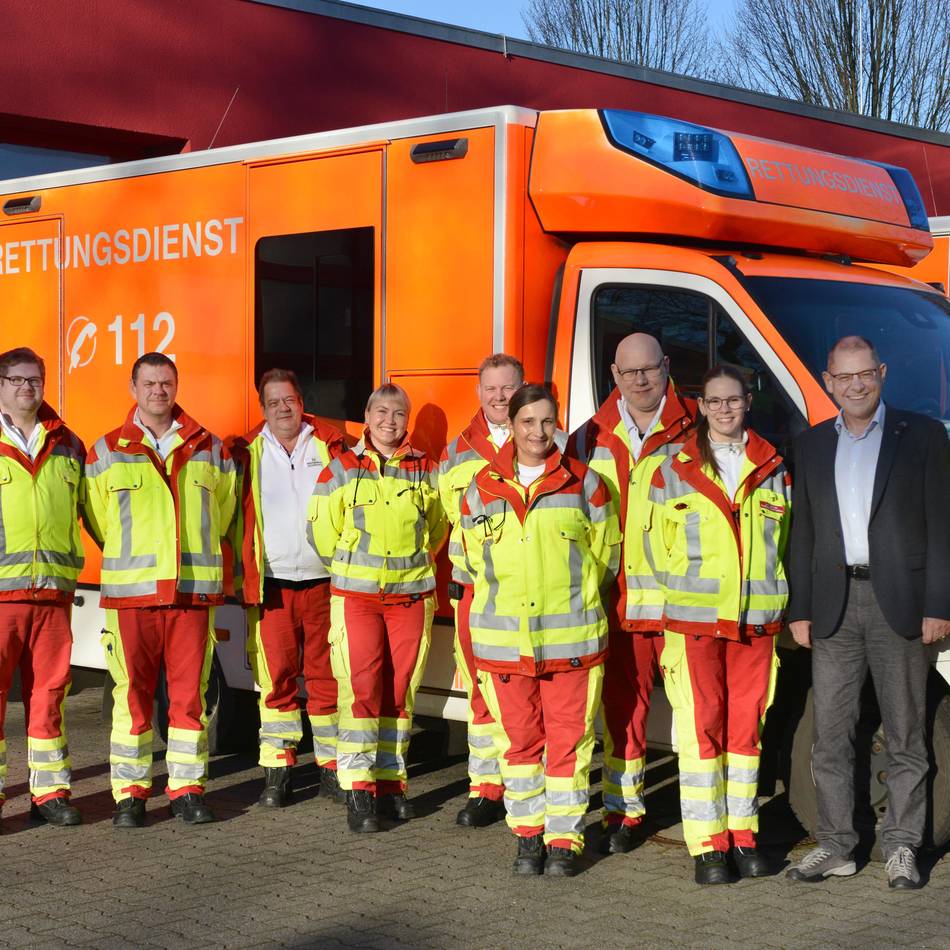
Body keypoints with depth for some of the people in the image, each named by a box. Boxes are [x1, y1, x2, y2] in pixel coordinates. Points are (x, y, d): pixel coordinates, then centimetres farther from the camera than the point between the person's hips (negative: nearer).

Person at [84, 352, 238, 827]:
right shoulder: (107, 451, 6)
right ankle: (130, 793, 8)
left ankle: (187, 790, 11)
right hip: (131, 591, -1)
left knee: (190, 692, 3)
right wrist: (131, 558, 11)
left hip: (194, 590, 1)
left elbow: (221, 514, 18)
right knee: (133, 693, 1)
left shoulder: (210, 449, 10)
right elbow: (98, 520, 11)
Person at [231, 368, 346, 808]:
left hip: (324, 581, 0)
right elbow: (235, 516, 9)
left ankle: (332, 767, 11)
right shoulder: (247, 453, 7)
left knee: (326, 675, 3)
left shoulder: (329, 445, 7)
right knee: (276, 676, 1)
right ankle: (278, 771, 7)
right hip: (271, 585, 0)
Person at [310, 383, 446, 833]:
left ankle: (390, 783, 15)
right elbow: (324, 533, 6)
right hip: (355, 596, -2)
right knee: (361, 687, -8)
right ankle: (358, 790, -7)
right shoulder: (341, 470, 0)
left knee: (400, 690, 6)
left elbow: (436, 531, 18)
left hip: (411, 594, 2)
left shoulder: (426, 471, 6)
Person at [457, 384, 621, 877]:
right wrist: (506, 597, 11)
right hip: (504, 638, 2)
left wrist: (572, 597, 10)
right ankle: (528, 834, 20)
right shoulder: (482, 489, 6)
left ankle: (564, 840, 10)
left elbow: (605, 552, 9)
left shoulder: (583, 483, 2)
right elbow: (473, 559, 16)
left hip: (572, 638, -1)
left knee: (569, 739, 1)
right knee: (520, 738, 9)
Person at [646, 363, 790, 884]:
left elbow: (783, 544, 15)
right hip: (694, 622, -2)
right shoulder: (673, 471, 3)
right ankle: (707, 845, 0)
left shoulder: (772, 469, 9)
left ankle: (742, 835, 15)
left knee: (746, 727, 6)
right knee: (701, 729, -4)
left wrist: (770, 600, 10)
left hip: (756, 621, 2)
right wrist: (683, 599, 6)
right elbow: (659, 548, 8)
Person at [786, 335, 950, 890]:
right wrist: (800, 609, 6)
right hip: (835, 605, 3)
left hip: (900, 602, -3)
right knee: (831, 734, 4)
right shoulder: (813, 445, 13)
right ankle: (836, 847, 12)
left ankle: (903, 848, 11)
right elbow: (804, 532, 13)